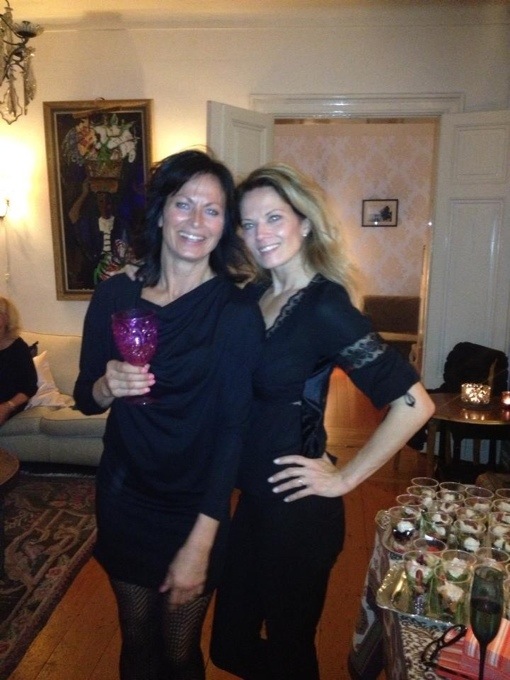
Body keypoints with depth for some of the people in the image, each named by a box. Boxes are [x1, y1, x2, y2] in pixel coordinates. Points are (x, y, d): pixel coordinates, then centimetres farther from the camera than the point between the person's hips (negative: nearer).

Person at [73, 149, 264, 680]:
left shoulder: (236, 313, -15)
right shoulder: (114, 296, -6)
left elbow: (231, 431, -15)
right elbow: (84, 397, 4)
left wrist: (200, 543, -16)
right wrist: (107, 387, -20)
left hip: (193, 511, -2)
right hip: (123, 501, 3)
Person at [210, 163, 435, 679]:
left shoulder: (325, 307, -19)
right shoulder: (252, 296, 2)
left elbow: (413, 403, -23)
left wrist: (345, 478, -16)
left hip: (298, 510, -7)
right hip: (252, 500, 7)